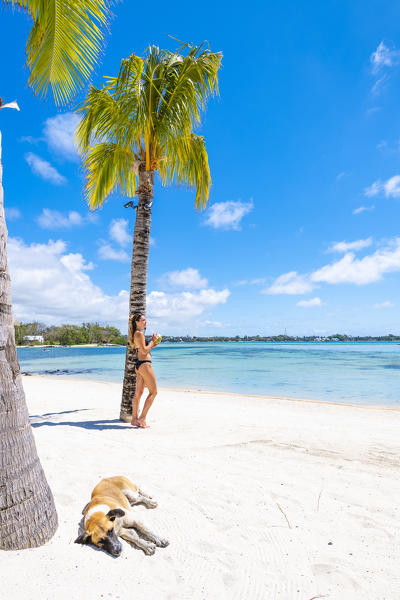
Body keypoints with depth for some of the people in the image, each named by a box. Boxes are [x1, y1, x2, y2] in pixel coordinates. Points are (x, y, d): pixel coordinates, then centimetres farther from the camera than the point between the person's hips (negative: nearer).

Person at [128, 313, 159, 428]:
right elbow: (144, 351, -17)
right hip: (144, 364, -10)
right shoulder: (140, 333, -12)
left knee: (138, 393, 12)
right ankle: (142, 418, 0)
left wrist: (153, 343, 14)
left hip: (139, 364, 10)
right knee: (153, 392, -3)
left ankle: (134, 419, 18)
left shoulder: (135, 334, 18)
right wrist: (153, 340, -7)